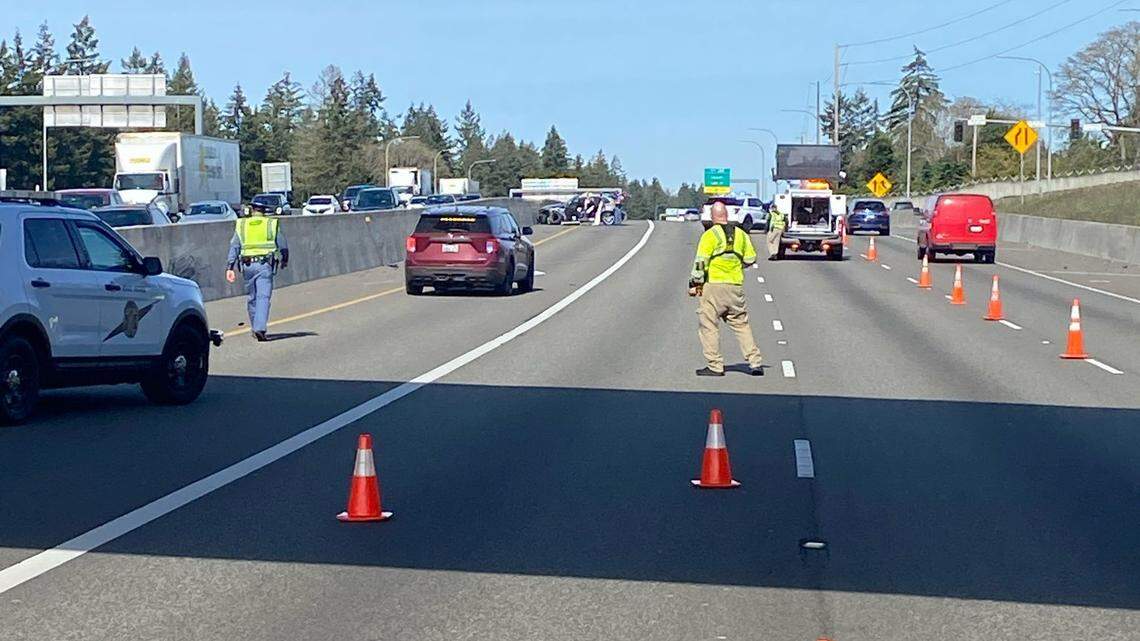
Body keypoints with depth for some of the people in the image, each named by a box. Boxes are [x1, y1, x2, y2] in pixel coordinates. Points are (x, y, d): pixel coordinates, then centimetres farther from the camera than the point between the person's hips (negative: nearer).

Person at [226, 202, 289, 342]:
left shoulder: (241, 225, 10)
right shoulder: (272, 224, 5)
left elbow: (234, 248, 3)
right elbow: (283, 246, 8)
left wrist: (230, 268, 1)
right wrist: (285, 260, 27)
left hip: (247, 265, 3)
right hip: (265, 265, -3)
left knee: (252, 298, 15)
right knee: (263, 297, -8)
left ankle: (255, 329, 24)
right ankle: (260, 329, -22)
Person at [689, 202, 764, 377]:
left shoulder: (710, 235, -6)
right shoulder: (740, 234, 9)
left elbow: (701, 262, -11)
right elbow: (750, 259, 13)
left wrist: (694, 284, -5)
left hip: (714, 284, -5)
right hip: (736, 286, 5)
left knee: (709, 325, 3)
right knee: (741, 324, 12)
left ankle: (715, 366, 1)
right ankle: (755, 362, 7)